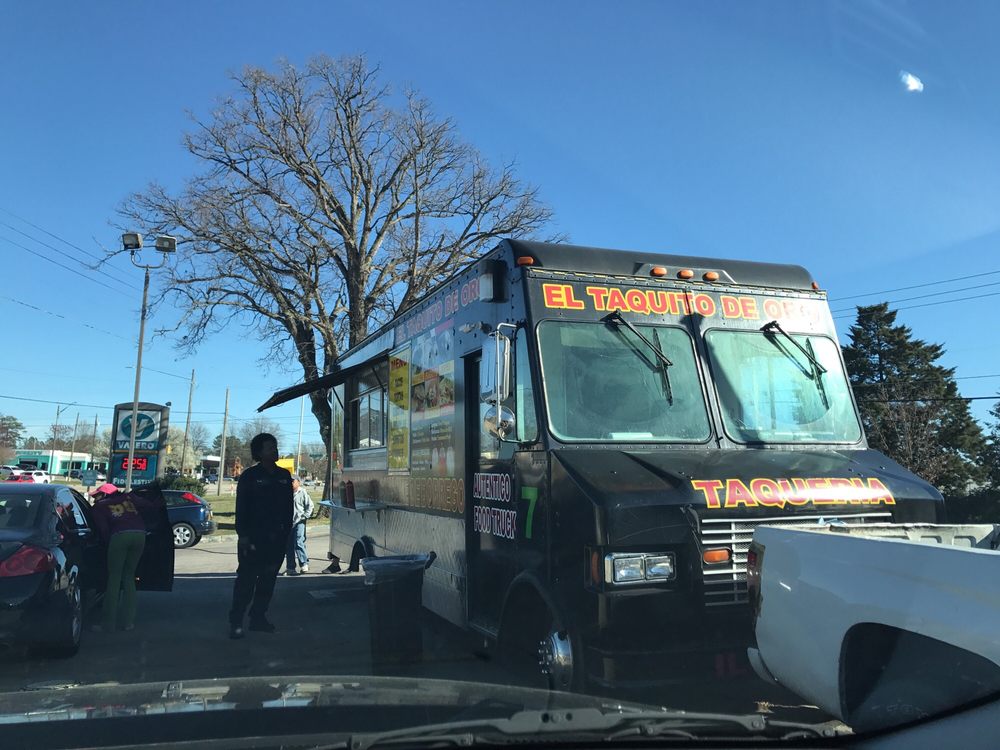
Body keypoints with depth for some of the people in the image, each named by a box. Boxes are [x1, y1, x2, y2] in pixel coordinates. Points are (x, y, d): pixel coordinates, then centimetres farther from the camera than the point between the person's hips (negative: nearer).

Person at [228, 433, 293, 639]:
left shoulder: (284, 476, 11)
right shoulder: (249, 476, -2)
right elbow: (241, 508, -6)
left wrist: (286, 531, 9)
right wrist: (243, 535, -12)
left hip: (276, 537, 5)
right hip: (253, 537, -5)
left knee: (268, 580, 8)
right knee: (246, 579, -5)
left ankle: (258, 618, 18)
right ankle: (236, 622, 0)